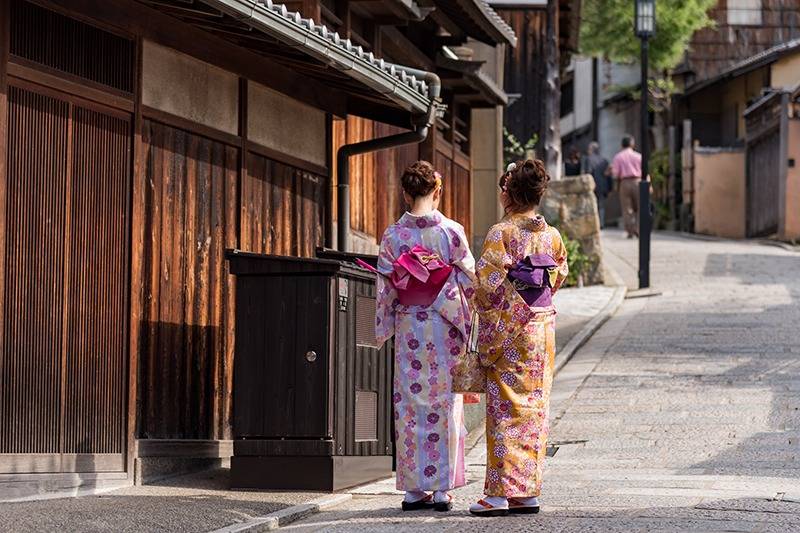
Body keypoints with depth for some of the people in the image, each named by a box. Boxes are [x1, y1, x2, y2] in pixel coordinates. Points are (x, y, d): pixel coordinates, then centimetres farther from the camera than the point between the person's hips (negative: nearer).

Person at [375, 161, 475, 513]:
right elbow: (470, 280, -3)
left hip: (407, 328, 1)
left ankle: (413, 489, 6)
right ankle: (442, 488, 2)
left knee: (409, 404, 6)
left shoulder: (393, 235, -2)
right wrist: (467, 322, 11)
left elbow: (384, 288, 1)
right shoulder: (451, 232, -6)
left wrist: (383, 331, 10)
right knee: (444, 404, 3)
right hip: (444, 328, -1)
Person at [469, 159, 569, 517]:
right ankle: (528, 491, 10)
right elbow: (558, 277, 13)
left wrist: (487, 334, -5)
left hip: (508, 328, -6)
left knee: (506, 407, -3)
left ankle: (502, 491, -4)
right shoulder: (552, 235, 6)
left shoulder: (501, 234, -12)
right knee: (535, 407, 8)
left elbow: (487, 285, -14)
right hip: (543, 326, 6)